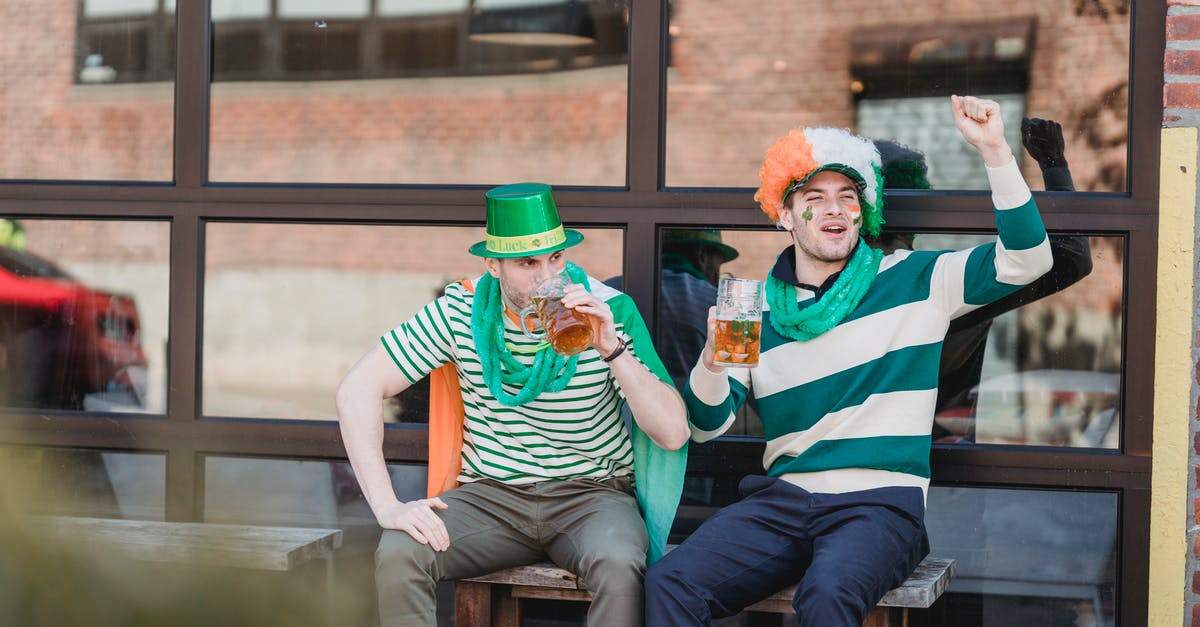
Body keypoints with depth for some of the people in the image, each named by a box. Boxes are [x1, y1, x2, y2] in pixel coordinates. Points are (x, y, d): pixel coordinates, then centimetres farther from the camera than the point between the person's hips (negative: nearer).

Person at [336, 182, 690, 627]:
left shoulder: (609, 310, -8)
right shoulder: (462, 311, -4)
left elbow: (673, 434, -13)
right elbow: (358, 389, -5)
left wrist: (613, 350, -27)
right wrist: (387, 506, -16)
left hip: (590, 492, -1)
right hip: (489, 494, 2)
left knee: (619, 565, -35)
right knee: (397, 554, -27)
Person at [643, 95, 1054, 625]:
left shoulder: (912, 280, 8)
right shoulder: (759, 308, 13)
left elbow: (1026, 259, -3)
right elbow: (706, 426, 7)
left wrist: (994, 150, -14)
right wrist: (713, 357, -16)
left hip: (880, 504, -3)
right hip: (782, 499, 3)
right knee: (668, 582, -22)